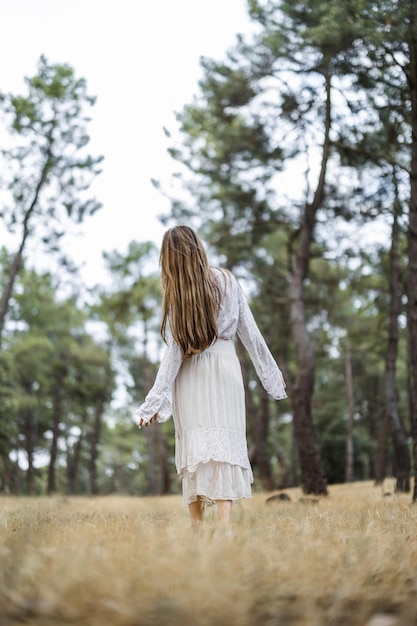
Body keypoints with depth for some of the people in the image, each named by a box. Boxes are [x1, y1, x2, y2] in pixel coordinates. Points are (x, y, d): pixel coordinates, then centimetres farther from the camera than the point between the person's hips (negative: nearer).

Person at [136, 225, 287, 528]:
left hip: (189, 379, 0)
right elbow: (250, 332, 4)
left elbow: (174, 352, -8)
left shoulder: (176, 295, -3)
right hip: (225, 369, 0)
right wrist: (271, 374, 13)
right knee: (224, 444, -3)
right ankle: (224, 523, -16)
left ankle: (196, 526, 4)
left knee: (194, 447, 5)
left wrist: (155, 402, -5)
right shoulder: (227, 281, 1)